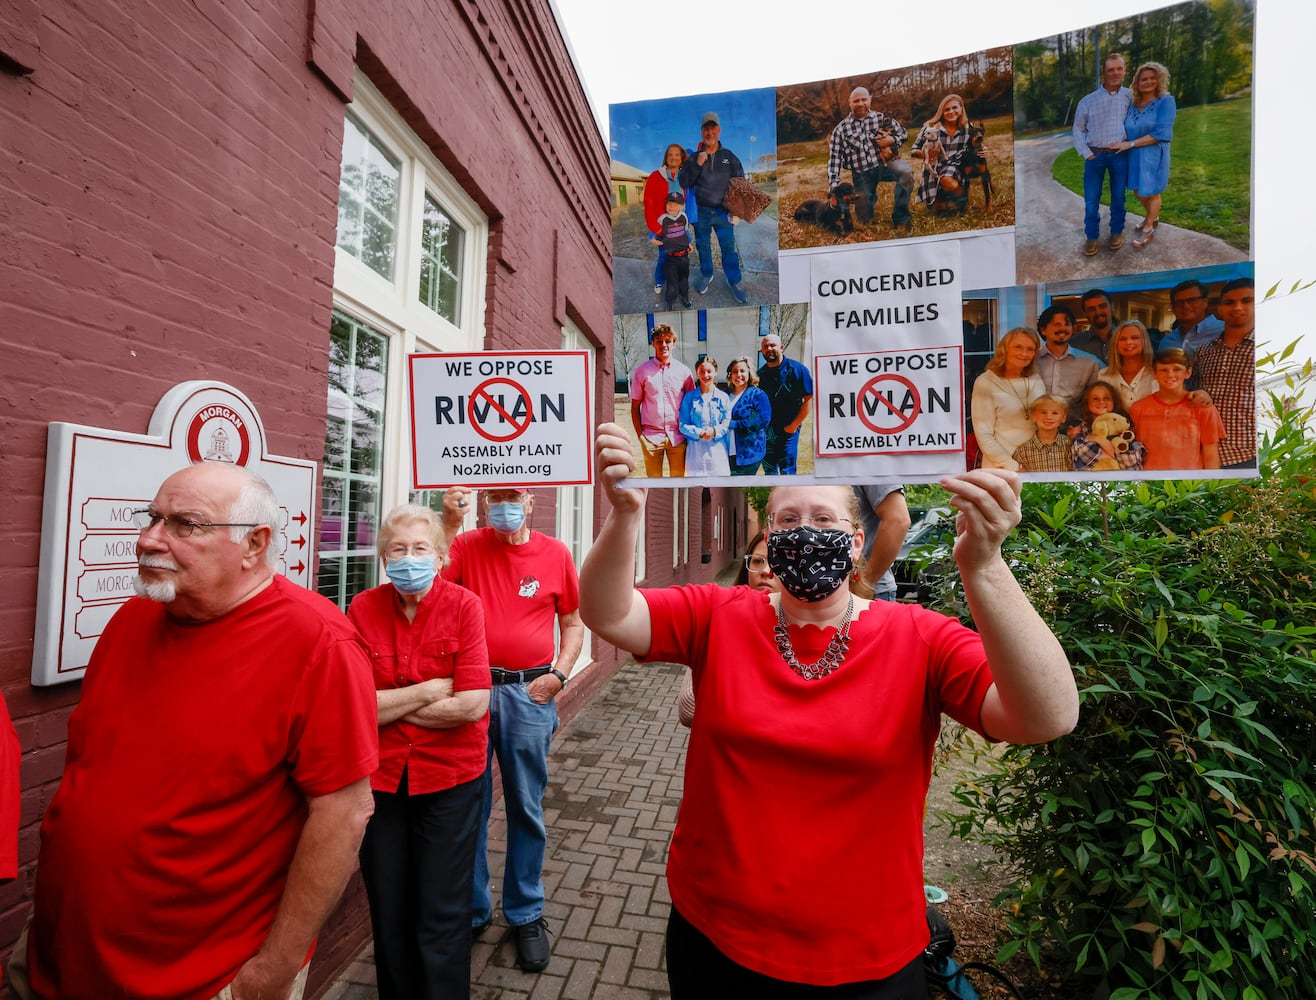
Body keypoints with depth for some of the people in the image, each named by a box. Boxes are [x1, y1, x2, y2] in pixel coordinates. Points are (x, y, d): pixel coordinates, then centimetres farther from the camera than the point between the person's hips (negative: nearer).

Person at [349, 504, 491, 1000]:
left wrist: (388, 705, -13)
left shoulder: (464, 605, -14)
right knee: (388, 911, 21)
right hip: (379, 776, 3)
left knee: (442, 916, 11)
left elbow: (473, 704, -19)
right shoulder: (362, 608, -7)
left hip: (449, 777, -2)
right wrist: (429, 691, -17)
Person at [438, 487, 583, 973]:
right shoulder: (467, 546, 0)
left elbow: (573, 622, 6)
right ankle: (471, 909, 35)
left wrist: (559, 674, -6)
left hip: (530, 692, 0)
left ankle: (526, 914, 33)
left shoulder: (555, 554, 0)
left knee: (526, 808, 12)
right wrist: (449, 522, -22)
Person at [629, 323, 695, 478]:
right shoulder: (642, 371, 4)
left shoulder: (684, 372, 6)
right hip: (651, 436, -1)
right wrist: (640, 434, -1)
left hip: (677, 436, 1)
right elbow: (635, 407, 6)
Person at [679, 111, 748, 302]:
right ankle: (706, 275, 33)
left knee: (729, 247, 1)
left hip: (723, 211, -1)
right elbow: (684, 183, -8)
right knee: (703, 245, 13)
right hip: (700, 211, 1)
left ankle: (734, 282, 11)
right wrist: (697, 164, -20)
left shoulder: (729, 156, 0)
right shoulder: (694, 157, 0)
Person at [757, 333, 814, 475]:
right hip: (766, 431, 5)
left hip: (788, 430, -5)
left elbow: (809, 399, -9)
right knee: (769, 470, 15)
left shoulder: (797, 369, -7)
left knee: (787, 471, -3)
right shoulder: (760, 373, 6)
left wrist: (794, 425, -12)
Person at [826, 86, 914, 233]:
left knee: (906, 171, -33)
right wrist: (834, 188, -16)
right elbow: (834, 159, -6)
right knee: (865, 218, -1)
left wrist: (893, 140, -13)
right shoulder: (841, 129, -1)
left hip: (885, 163, 0)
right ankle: (870, 198, 38)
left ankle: (900, 220, -18)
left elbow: (902, 133, 12)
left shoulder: (882, 118, 3)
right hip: (861, 173, 0)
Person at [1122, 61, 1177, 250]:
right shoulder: (1132, 102, 3)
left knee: (1151, 192, 8)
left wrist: (1130, 144, -21)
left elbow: (1161, 133, -21)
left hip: (1153, 155, -5)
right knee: (1138, 191, 19)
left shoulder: (1166, 101, -13)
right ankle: (1152, 217, 45)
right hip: (1134, 155, 6)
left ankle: (1148, 229, 24)